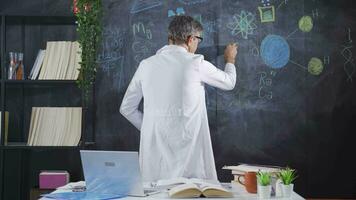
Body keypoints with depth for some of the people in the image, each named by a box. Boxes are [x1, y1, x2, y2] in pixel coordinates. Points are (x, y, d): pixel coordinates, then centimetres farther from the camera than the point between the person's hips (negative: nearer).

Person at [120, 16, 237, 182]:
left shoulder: (146, 65, 5)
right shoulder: (196, 63, -4)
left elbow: (126, 108, 12)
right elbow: (229, 83, 15)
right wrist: (230, 60, 35)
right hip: (188, 147, -4)